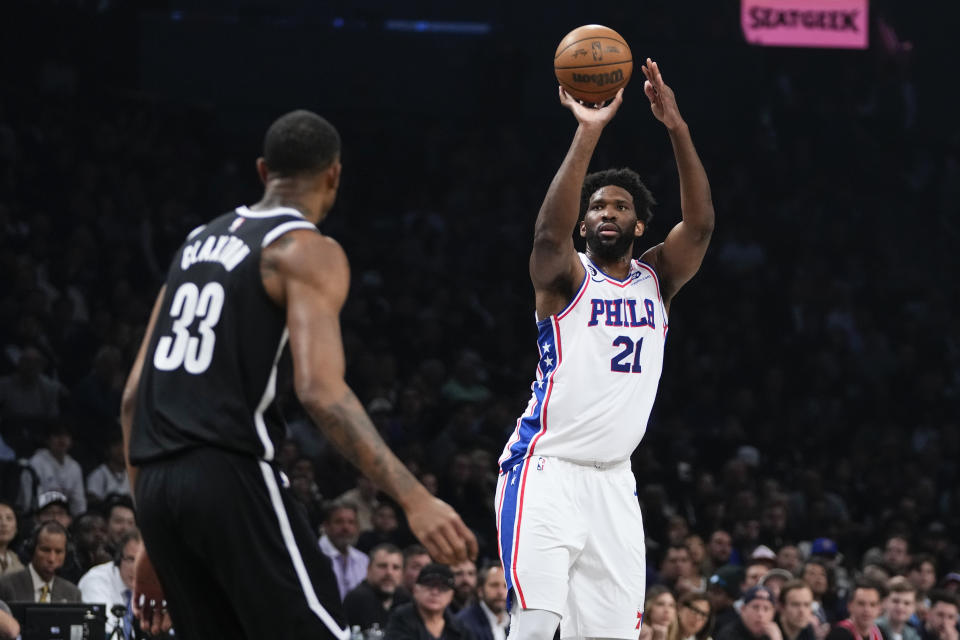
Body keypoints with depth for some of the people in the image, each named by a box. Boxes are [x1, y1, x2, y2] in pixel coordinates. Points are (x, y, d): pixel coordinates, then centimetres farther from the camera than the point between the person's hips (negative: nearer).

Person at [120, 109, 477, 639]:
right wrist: (413, 498, -23)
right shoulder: (307, 251, -2)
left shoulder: (199, 242, 21)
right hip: (231, 476, -8)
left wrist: (153, 541, 24)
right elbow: (319, 389, -18)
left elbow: (133, 399, 20)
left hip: (157, 482, 8)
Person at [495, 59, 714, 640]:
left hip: (613, 481, 5)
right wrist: (589, 133, -31)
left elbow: (701, 224, -7)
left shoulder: (656, 280, 10)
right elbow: (550, 230, -24)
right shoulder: (566, 277, -2)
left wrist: (677, 128, -18)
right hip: (547, 469, -5)